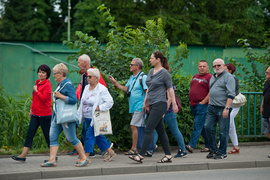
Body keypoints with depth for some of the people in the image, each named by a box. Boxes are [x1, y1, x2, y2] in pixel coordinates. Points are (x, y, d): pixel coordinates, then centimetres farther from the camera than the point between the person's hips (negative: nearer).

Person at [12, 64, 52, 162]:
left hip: (44, 114, -8)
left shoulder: (47, 84, -11)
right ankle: (23, 155, 1)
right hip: (35, 114, 8)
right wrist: (31, 109, 23)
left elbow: (44, 98, -21)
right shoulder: (37, 83, 14)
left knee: (47, 135, 1)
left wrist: (36, 90, -12)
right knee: (30, 133, 2)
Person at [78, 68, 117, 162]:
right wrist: (79, 113, 15)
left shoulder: (102, 89, -11)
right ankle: (111, 152, 23)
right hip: (87, 117, 8)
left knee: (90, 135, -12)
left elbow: (110, 102, -13)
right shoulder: (86, 88, 12)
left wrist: (99, 108, -21)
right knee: (97, 136, 12)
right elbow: (82, 103, 21)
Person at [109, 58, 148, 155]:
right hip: (133, 107, 9)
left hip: (139, 106, -9)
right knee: (142, 127, 11)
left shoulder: (143, 77, -11)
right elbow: (125, 89, 15)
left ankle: (134, 149, -7)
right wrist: (115, 83, 5)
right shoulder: (132, 78, 16)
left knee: (133, 126, -11)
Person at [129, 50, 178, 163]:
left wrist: (174, 104, -9)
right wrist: (145, 102, 23)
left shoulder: (164, 73, -8)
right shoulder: (151, 72, 15)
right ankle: (168, 156, 13)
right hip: (152, 104, 9)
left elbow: (170, 89, -8)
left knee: (149, 130, -11)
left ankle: (141, 156, -12)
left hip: (160, 104, -8)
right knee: (160, 130, 9)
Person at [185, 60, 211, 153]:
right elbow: (191, 89, 26)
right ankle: (209, 145, 19)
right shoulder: (195, 77, 18)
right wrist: (190, 101, 15)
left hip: (202, 105, -8)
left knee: (197, 126, -13)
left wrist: (203, 102, -15)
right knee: (202, 126, 12)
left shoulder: (209, 77, -6)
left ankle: (191, 145, -19)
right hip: (193, 105, 8)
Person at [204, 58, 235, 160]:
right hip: (212, 108, 7)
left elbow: (231, 94, -13)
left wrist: (227, 108, -20)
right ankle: (213, 150, 15)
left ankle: (222, 153, 9)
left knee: (223, 131, -1)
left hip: (223, 108, -7)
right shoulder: (213, 77, 19)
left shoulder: (228, 77, -6)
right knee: (208, 127, 2)